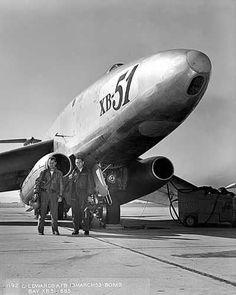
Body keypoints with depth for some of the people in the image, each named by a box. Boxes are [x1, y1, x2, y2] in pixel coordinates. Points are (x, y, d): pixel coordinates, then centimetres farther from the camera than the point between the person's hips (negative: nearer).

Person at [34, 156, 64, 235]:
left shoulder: (59, 173, 8)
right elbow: (37, 183, 5)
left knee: (54, 213, -3)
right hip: (44, 193, 0)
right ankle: (40, 230, 3)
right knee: (42, 212, -2)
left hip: (54, 194, 0)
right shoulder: (43, 172, 8)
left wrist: (60, 196, -2)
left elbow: (61, 185, 7)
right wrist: (36, 193, -7)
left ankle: (55, 230, 7)